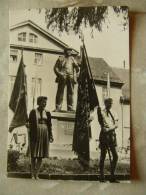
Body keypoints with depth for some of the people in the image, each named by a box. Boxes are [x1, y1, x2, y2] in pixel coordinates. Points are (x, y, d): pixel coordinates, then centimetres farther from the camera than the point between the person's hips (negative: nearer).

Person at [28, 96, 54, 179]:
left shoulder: (47, 113, 10)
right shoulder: (33, 112, -1)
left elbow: (49, 125, 11)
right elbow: (30, 124, -4)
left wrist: (51, 136, 1)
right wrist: (30, 136, -11)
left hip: (44, 135, 4)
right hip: (35, 134, -4)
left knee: (41, 155, 3)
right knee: (34, 155, -1)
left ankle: (37, 174, 9)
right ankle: (32, 174, 7)